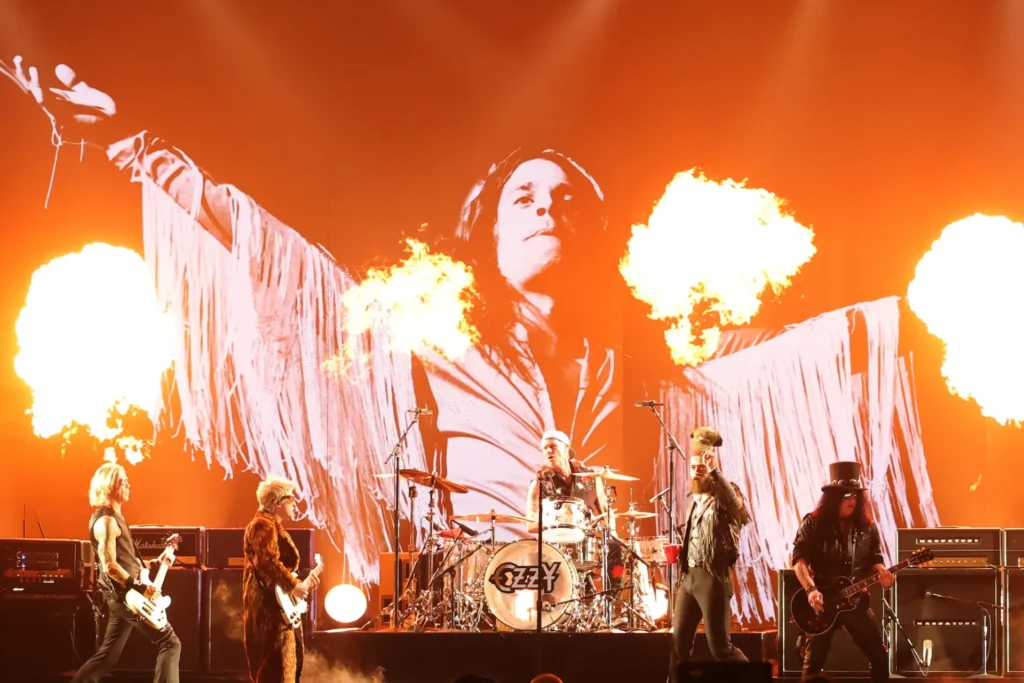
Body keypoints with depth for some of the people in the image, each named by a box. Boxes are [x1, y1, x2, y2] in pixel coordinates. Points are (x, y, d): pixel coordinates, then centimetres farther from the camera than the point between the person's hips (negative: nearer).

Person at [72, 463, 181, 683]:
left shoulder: (115, 516, 16)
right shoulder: (106, 520, -16)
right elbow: (109, 566, -22)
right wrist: (141, 588, -20)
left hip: (123, 595, 10)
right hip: (125, 595, -10)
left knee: (107, 655, 12)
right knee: (169, 642, -8)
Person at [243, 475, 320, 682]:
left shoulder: (275, 526, 21)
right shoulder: (264, 525, -13)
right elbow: (268, 562, -25)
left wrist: (302, 583, 16)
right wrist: (293, 586, -21)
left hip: (279, 607, 11)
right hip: (269, 605, -11)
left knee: (289, 660, 14)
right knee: (274, 665, -13)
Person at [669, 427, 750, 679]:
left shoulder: (724, 497, -5)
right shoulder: (695, 500, 19)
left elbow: (737, 505, -30)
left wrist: (714, 470, -33)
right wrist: (679, 550, 8)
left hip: (713, 577, -8)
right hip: (688, 576, 8)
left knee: (720, 646, -8)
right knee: (679, 641, 6)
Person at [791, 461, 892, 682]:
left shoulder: (866, 526, 5)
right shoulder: (813, 524, -5)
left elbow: (874, 559, 9)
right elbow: (799, 559, -12)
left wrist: (882, 572, -16)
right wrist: (811, 590, -26)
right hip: (822, 601, -3)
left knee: (879, 656, 1)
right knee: (814, 660, -2)